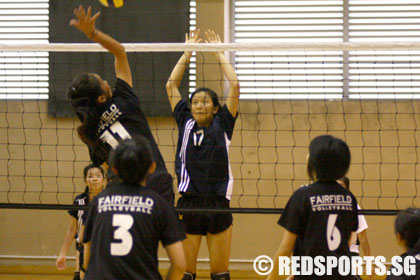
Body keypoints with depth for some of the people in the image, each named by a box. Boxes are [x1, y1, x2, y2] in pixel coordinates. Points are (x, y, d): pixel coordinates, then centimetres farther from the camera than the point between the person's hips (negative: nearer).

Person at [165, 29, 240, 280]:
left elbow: (235, 85, 0)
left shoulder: (223, 125, 6)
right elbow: (172, 85, 11)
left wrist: (220, 53, 8)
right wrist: (188, 52, 13)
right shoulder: (185, 124, 10)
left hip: (218, 205, -1)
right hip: (188, 204, 1)